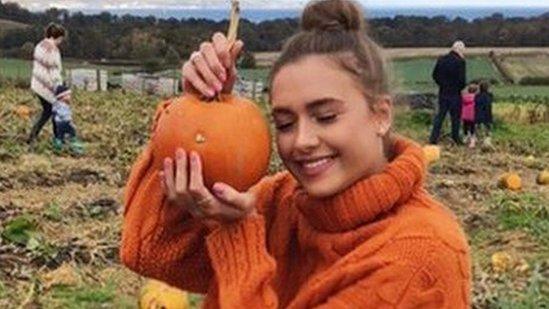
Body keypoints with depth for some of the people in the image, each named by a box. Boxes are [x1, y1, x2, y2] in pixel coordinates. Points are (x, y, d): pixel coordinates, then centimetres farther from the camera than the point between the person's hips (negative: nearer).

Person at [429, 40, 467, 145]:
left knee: (440, 114, 12)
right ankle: (456, 138, 17)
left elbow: (435, 75, 10)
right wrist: (460, 87, 3)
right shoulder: (460, 61, -14)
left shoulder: (441, 59, 4)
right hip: (455, 93, -5)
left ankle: (434, 137, 8)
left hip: (442, 92, 5)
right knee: (455, 116, 8)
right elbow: (461, 80, -16)